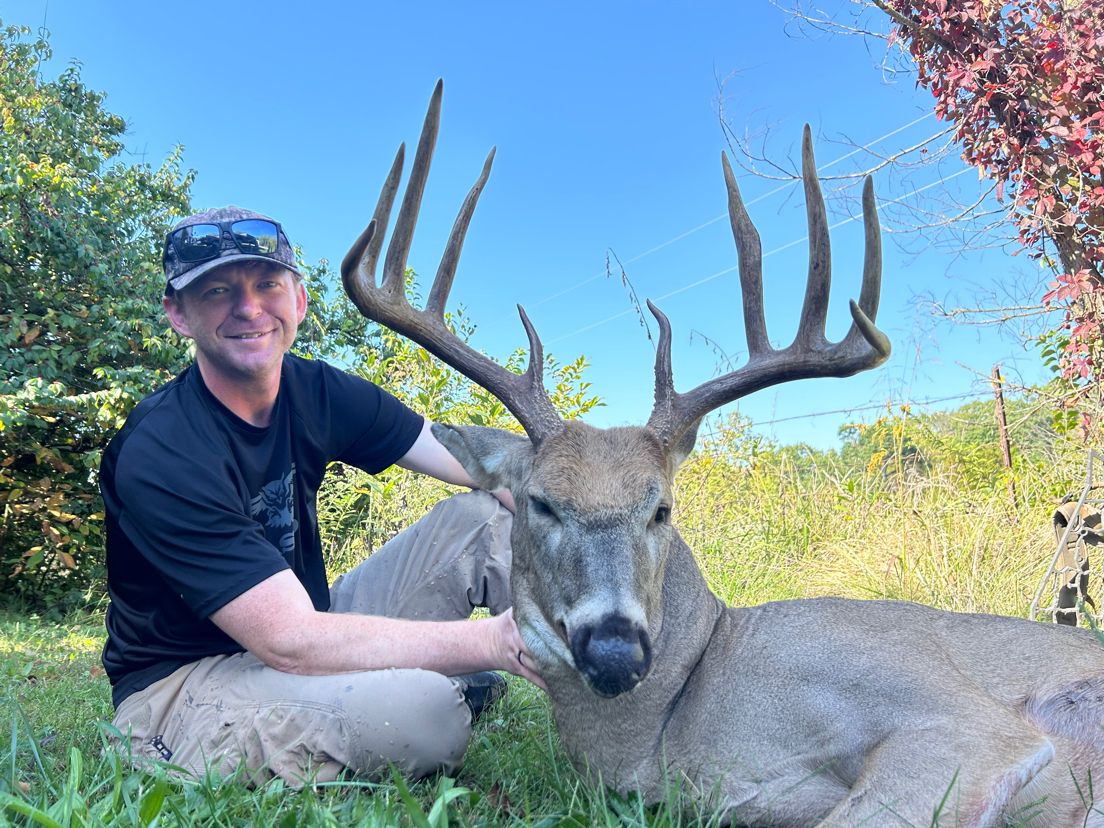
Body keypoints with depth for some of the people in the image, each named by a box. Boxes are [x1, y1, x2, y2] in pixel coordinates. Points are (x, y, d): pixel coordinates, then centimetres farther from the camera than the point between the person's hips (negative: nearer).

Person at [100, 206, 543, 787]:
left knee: (483, 517, -8)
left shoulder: (319, 393, -5)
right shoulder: (157, 455, -25)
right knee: (420, 709, -34)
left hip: (304, 633, 7)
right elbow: (289, 643, -31)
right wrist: (492, 641, -35)